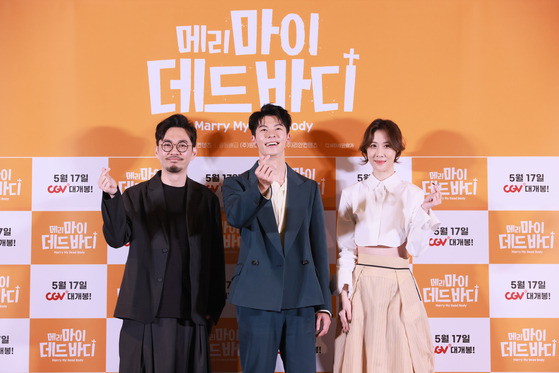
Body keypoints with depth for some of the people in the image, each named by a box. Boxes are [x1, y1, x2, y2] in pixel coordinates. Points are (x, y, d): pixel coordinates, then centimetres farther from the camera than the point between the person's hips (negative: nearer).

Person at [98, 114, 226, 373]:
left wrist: (213, 310, 5)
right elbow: (116, 239, -7)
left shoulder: (206, 199, 10)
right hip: (143, 315, 0)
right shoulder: (136, 196, 8)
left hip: (190, 316, 1)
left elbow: (216, 258, 10)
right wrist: (112, 196, -24)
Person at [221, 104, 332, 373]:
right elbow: (235, 217, -17)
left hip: (301, 300, 2)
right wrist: (260, 189, -36)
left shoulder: (308, 188, 12)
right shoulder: (237, 184, 6)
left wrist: (324, 304, 8)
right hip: (257, 299, -2)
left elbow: (319, 248, 11)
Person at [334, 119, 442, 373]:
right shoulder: (352, 195, 7)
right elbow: (346, 249, 6)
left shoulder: (412, 194, 5)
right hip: (361, 284, 1)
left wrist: (424, 211, -15)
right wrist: (344, 293, -3)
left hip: (399, 284, -1)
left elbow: (415, 248, -2)